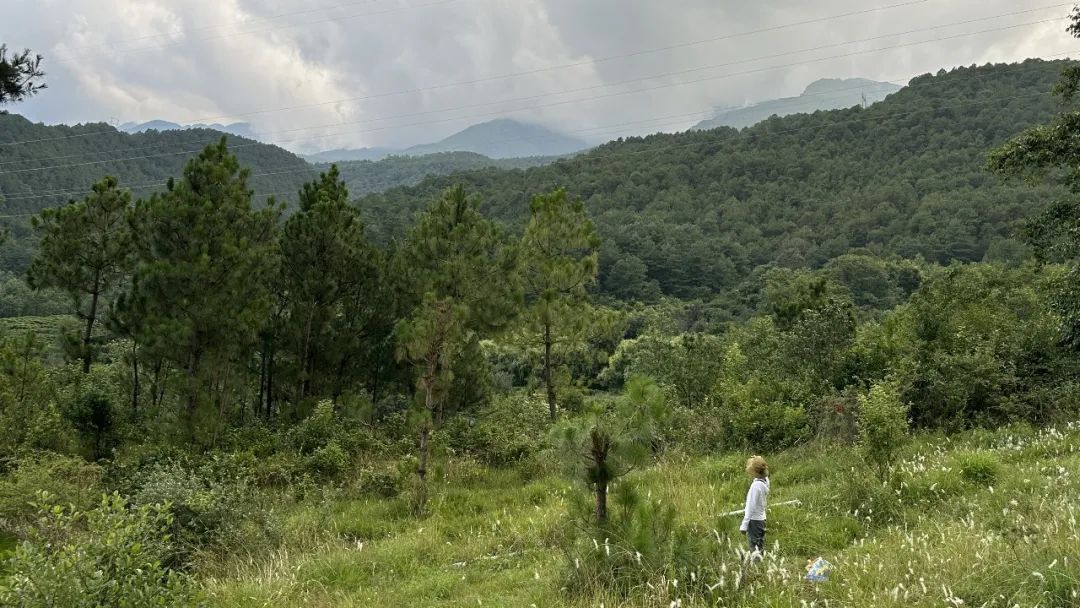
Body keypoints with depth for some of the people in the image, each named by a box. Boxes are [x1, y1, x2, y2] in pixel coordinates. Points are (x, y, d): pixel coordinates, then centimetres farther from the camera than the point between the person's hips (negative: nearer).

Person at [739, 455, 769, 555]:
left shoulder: (756, 485, -22)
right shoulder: (765, 481, 0)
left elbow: (751, 506, -19)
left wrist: (744, 525, -15)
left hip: (754, 520, -8)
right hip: (761, 518, 8)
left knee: (755, 549, -2)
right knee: (760, 548, 16)